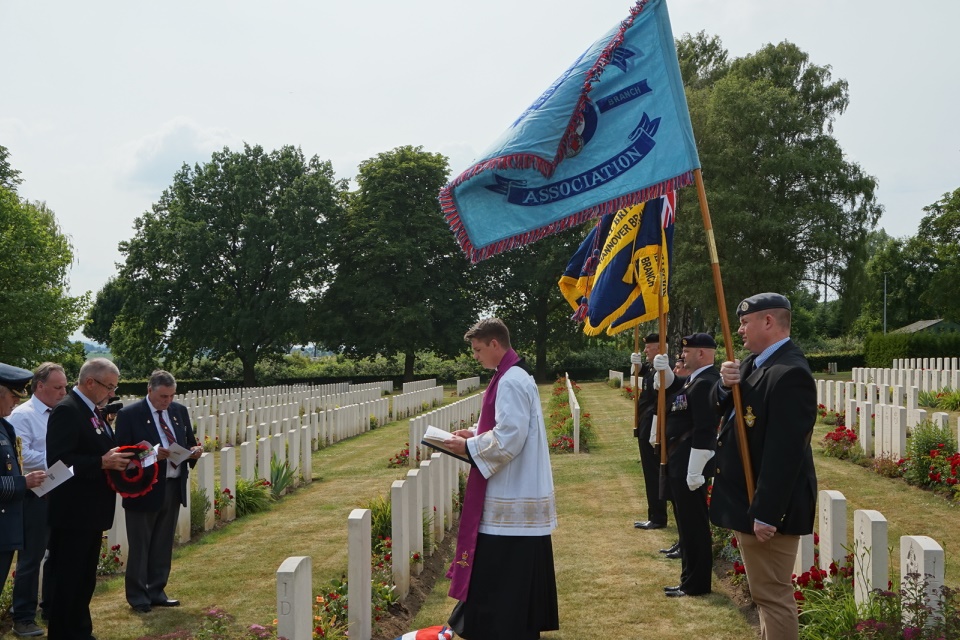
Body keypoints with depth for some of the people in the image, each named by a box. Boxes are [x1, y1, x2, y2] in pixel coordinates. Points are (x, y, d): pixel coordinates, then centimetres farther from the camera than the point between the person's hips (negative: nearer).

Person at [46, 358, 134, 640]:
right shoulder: (67, 410, -18)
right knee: (68, 579, 1)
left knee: (85, 578, 20)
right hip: (73, 512, -10)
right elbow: (58, 460, -26)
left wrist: (115, 458, 0)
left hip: (92, 511, 10)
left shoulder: (92, 411, 12)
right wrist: (103, 462, -29)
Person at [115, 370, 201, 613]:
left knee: (163, 545, 14)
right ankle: (137, 596, 17)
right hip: (144, 490, -5)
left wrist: (194, 451, -7)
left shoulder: (180, 411, 8)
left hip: (174, 488, 6)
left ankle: (156, 592, 25)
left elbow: (189, 442, 16)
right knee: (140, 546, 5)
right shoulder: (129, 415, -10)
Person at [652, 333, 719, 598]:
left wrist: (695, 472, -24)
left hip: (689, 466, -11)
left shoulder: (705, 383, -20)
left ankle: (696, 584, 9)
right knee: (689, 524, 16)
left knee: (693, 525, -1)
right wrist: (663, 370, 4)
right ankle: (691, 578, 26)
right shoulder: (695, 379, 11)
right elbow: (670, 387, 27)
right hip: (680, 464, 11)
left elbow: (704, 432, -25)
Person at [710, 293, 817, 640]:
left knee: (773, 594, -1)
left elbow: (785, 450, -26)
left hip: (768, 504, -10)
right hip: (749, 495, 10)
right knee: (766, 590, 21)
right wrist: (726, 385, -10)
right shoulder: (755, 361, 9)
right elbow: (721, 407, 12)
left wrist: (765, 513, -25)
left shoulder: (789, 373, -23)